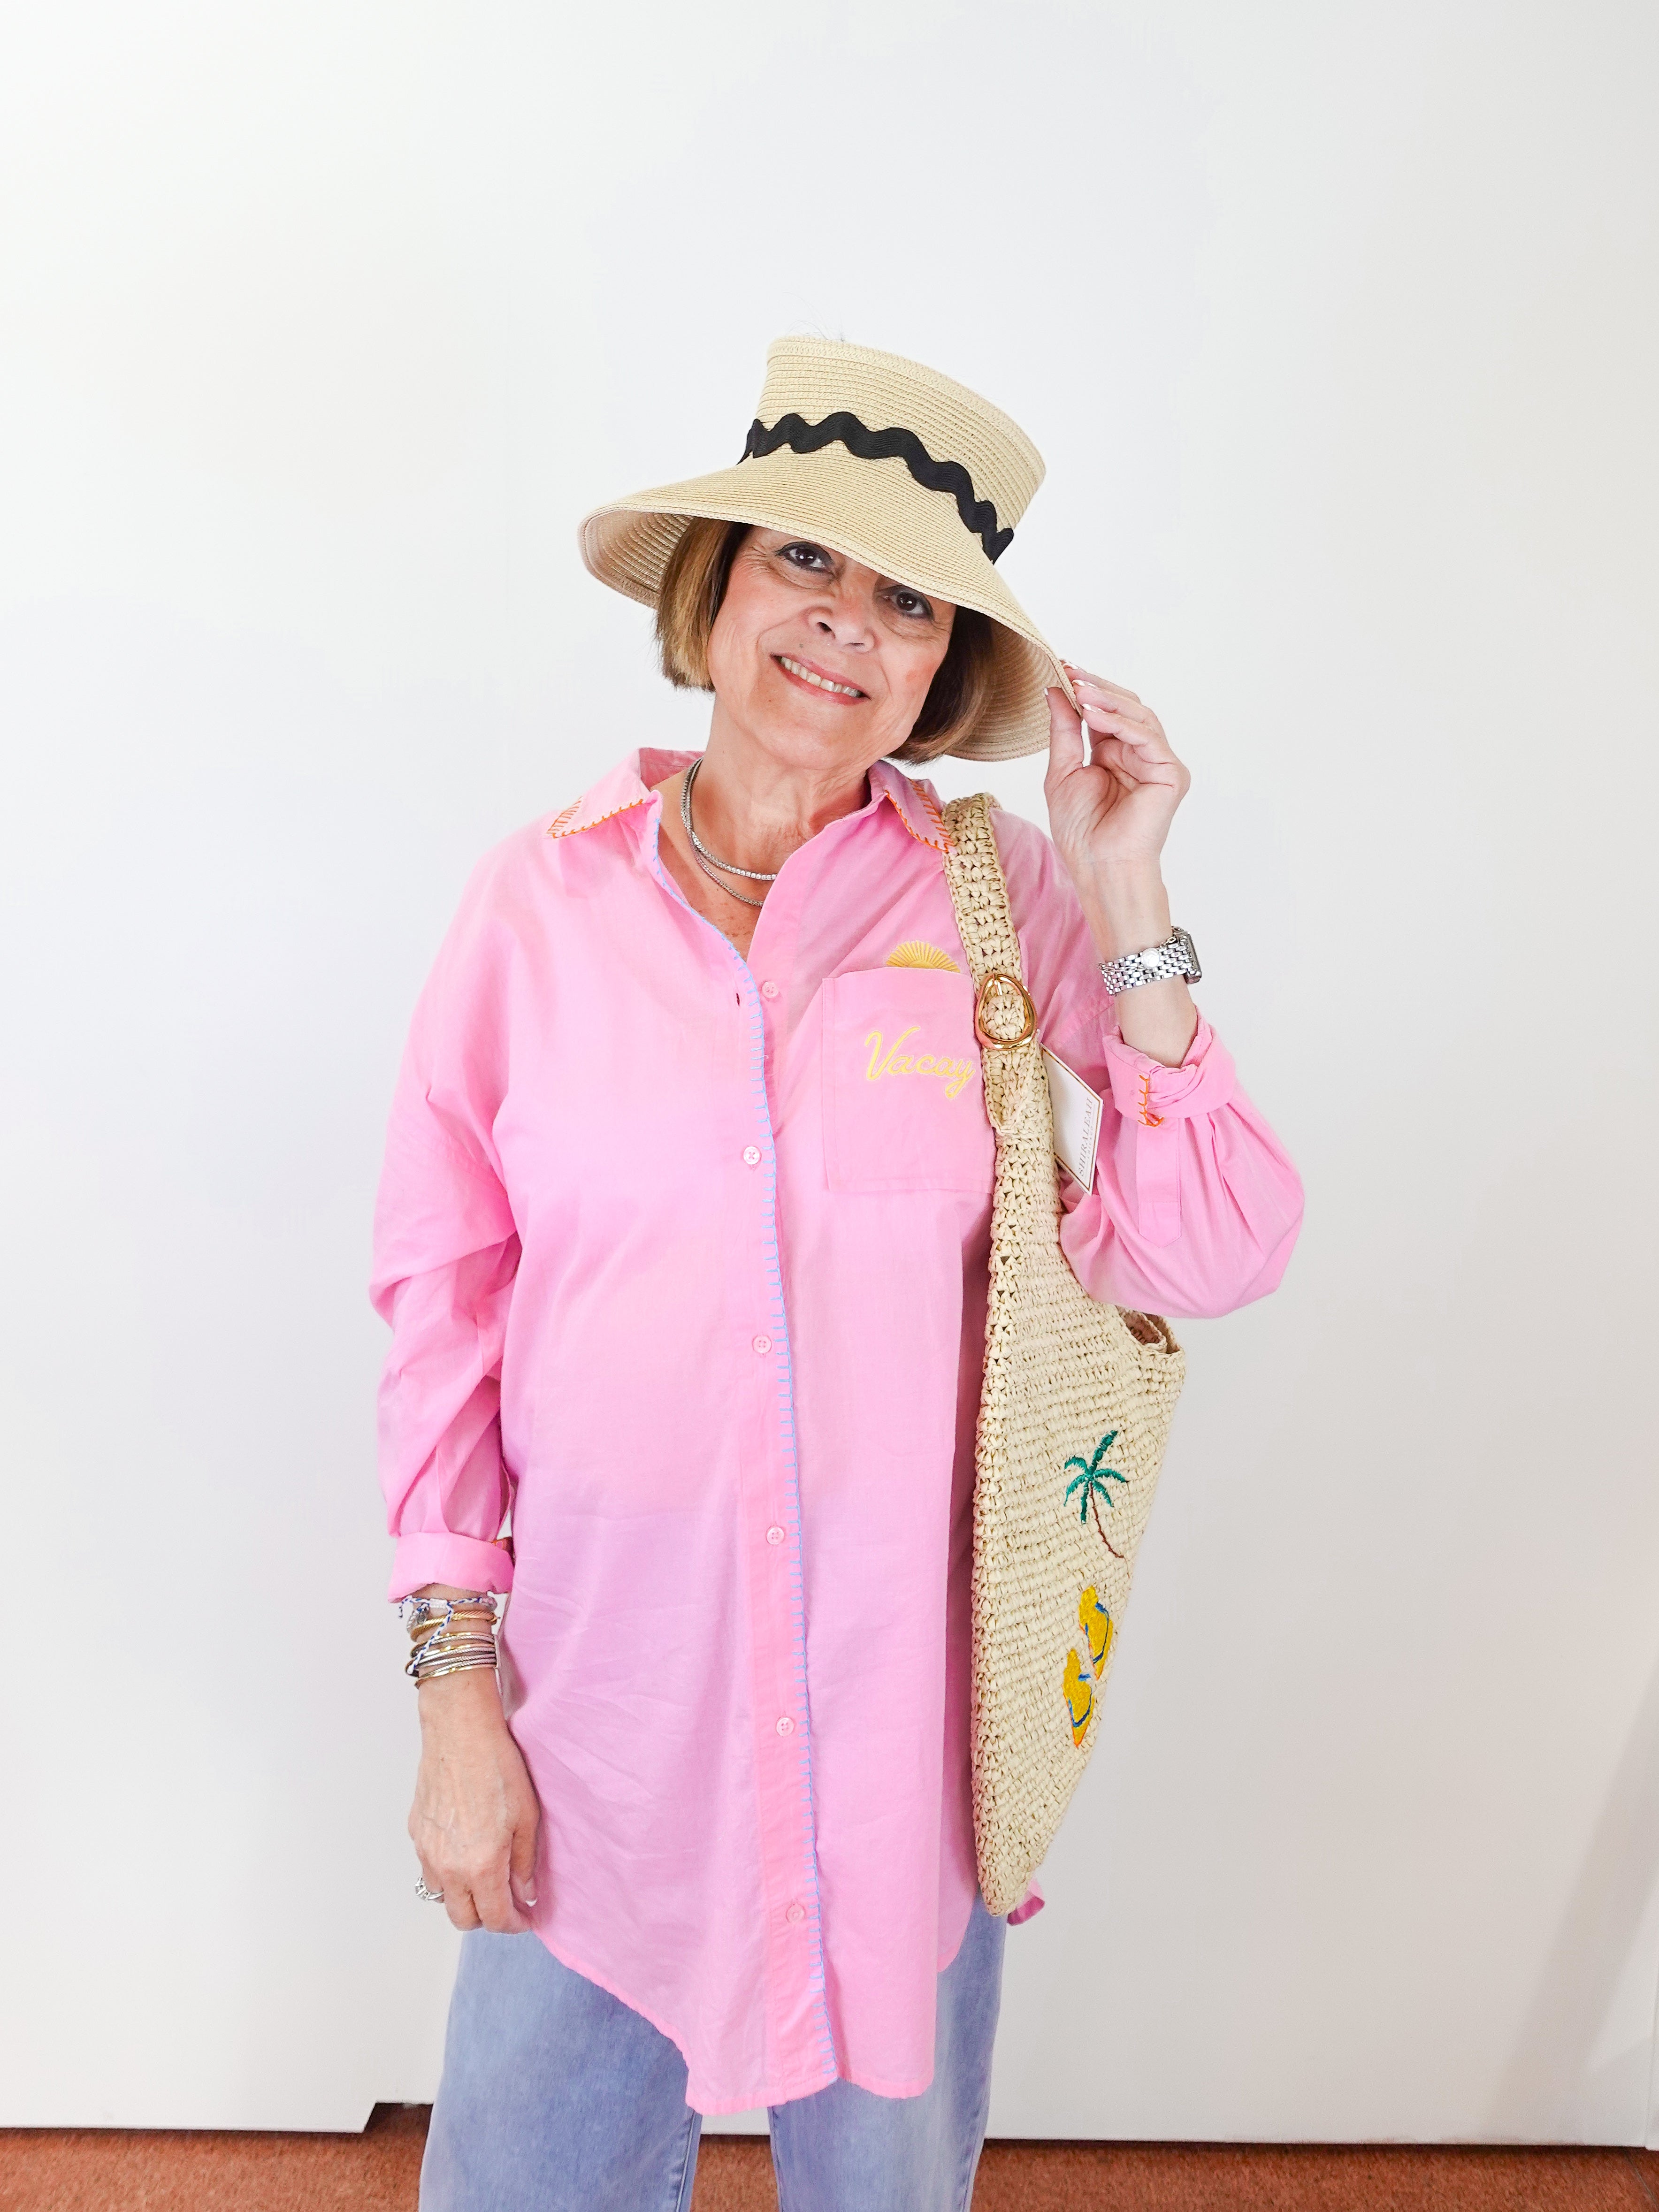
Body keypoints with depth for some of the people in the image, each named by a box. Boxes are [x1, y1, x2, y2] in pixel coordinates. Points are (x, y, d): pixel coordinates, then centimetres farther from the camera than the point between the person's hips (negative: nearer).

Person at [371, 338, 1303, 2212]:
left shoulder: (998, 897, -5)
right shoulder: (543, 897, -6)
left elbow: (1214, 1254, -9)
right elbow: (445, 1300, -2)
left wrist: (1125, 899, -15)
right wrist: (456, 1693, -2)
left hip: (899, 1694, 1)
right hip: (602, 1685, 0)